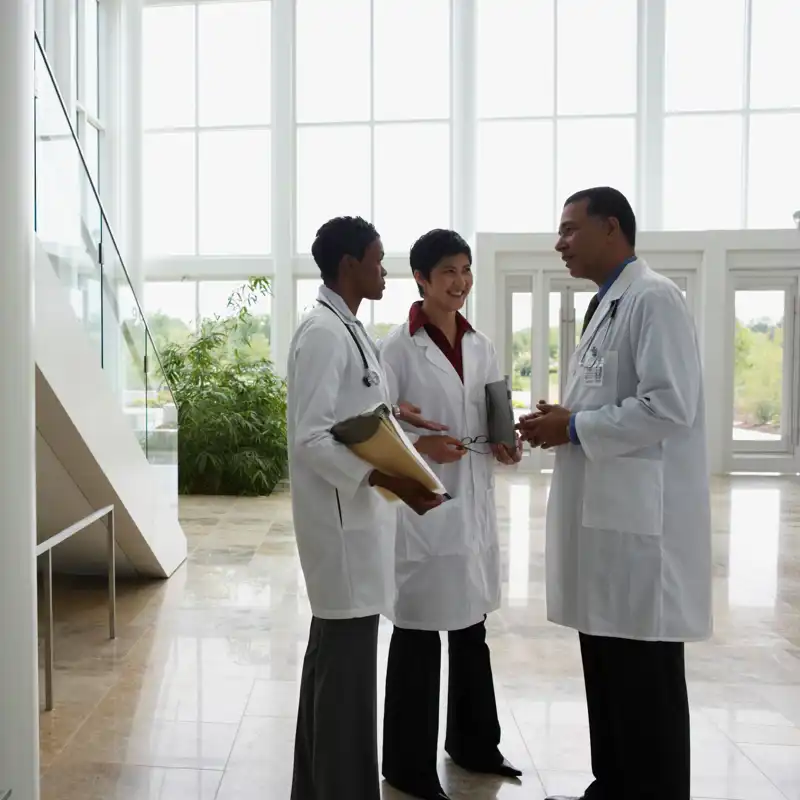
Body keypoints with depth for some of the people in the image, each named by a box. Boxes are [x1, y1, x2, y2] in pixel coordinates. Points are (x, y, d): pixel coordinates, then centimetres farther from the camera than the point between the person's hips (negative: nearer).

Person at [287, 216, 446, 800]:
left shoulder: (350, 330, 13)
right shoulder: (323, 334, -15)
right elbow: (311, 438, -22)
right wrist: (388, 479, -29)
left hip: (359, 515, 10)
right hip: (344, 519, -10)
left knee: (333, 655, 18)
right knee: (346, 660, -1)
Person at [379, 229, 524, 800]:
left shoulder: (481, 347, 9)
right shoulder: (399, 347, -9)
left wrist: (505, 446, -4)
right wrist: (421, 446, -25)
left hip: (475, 505, 6)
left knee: (472, 628, 19)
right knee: (418, 635, 4)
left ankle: (473, 742, 38)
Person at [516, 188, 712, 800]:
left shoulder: (654, 298, -11)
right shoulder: (607, 305, 18)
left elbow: (669, 405, -21)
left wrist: (574, 428, -13)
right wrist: (562, 421, 5)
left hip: (641, 517, -9)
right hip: (602, 512, 9)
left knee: (645, 678, 2)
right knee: (606, 670, 17)